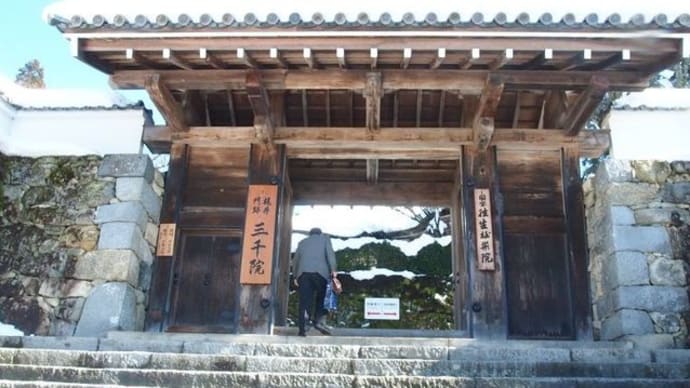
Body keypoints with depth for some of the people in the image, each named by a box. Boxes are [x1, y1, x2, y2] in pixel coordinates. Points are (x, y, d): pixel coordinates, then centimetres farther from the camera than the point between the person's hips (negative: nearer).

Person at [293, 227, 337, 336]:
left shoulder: (302, 242, 28)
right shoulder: (325, 238, 20)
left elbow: (296, 259, 20)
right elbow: (330, 253, 4)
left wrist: (295, 276, 20)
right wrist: (333, 270, -3)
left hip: (303, 272, 3)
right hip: (320, 272, -2)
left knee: (304, 300, 0)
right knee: (322, 297, 8)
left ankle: (302, 328, -7)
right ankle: (320, 321, -9)